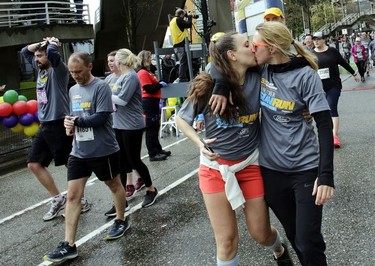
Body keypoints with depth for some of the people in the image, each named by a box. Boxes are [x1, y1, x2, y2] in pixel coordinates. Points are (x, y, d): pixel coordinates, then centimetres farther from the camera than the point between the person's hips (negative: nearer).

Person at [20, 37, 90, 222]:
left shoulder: (58, 70, -11)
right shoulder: (40, 69, 13)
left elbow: (53, 52, -30)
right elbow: (25, 51, 25)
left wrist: (52, 42, -9)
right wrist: (40, 43, 11)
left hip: (59, 125, -9)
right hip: (44, 126, 9)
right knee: (34, 164, 8)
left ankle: (81, 201, 18)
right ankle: (58, 199, 18)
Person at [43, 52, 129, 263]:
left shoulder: (101, 87, -13)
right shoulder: (73, 90, 10)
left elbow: (101, 117, -21)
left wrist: (77, 121, -18)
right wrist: (70, 125, -1)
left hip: (103, 151, -6)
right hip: (79, 152, 6)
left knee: (115, 185, 16)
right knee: (73, 195, 0)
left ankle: (121, 221, 40)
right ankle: (69, 245, 3)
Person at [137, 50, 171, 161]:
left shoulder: (146, 72, 18)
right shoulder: (143, 73, -14)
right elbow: (149, 89, -21)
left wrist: (159, 84, 5)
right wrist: (160, 84, -10)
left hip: (152, 102, 11)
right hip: (149, 102, -11)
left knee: (155, 127, 17)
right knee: (151, 128, -5)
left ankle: (158, 150, 28)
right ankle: (153, 154, 1)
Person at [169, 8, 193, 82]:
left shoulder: (172, 21, 20)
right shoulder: (178, 20, -9)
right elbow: (189, 25, -12)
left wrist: (187, 17, 19)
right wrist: (189, 17, 4)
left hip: (176, 45, 10)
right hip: (182, 44, -10)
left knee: (182, 62, 14)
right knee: (184, 62, -9)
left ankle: (181, 78, 15)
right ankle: (182, 79, -11)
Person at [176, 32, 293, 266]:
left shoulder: (258, 79, -9)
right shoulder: (208, 86, -15)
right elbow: (181, 119, -1)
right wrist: (200, 144, -15)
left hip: (251, 163, 2)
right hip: (216, 167, -1)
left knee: (261, 233, 13)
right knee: (227, 240, 3)